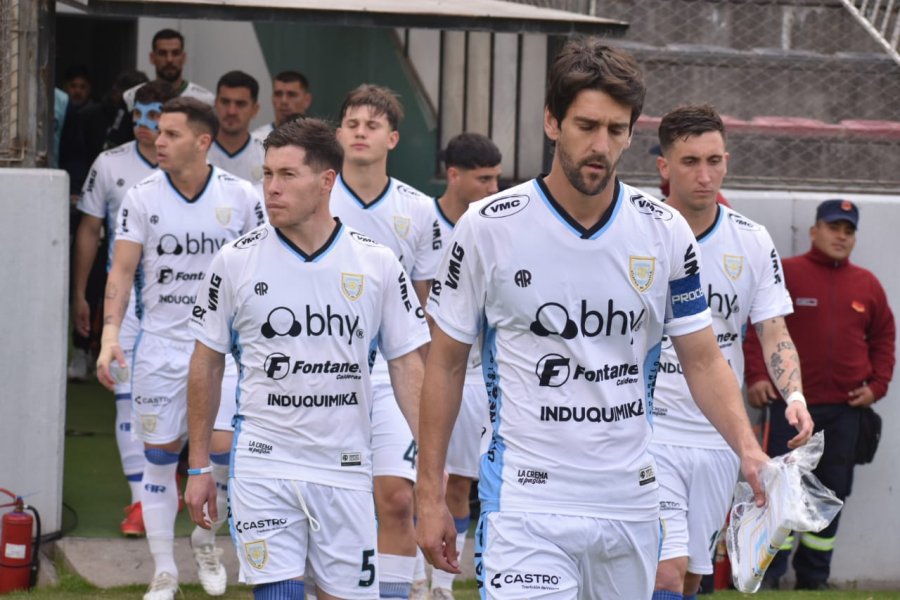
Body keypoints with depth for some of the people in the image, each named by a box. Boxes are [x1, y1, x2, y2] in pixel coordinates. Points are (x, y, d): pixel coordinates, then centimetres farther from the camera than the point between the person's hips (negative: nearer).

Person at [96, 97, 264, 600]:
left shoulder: (241, 196, -4)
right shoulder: (143, 197, -2)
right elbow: (123, 269, -3)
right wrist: (110, 332, -15)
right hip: (159, 345, 1)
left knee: (221, 450, -6)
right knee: (159, 456, 4)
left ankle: (207, 542, 22)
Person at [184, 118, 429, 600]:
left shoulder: (377, 264, 1)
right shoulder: (236, 261, 0)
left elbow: (407, 365, 5)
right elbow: (206, 363, 8)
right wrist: (199, 465, 7)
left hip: (346, 470, 1)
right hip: (263, 466, -1)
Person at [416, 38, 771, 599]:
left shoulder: (666, 232, 2)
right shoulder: (487, 227, -5)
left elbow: (703, 361, 8)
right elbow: (446, 364, 3)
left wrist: (747, 447, -10)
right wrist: (430, 495, 1)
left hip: (632, 504, 3)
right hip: (526, 505, -3)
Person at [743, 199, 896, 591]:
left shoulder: (867, 285, 10)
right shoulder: (785, 274, -2)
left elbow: (884, 337, 16)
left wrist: (877, 385, 5)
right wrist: (755, 376, -10)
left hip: (845, 410, 4)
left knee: (832, 494, 8)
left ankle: (814, 578, 15)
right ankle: (769, 576, -3)